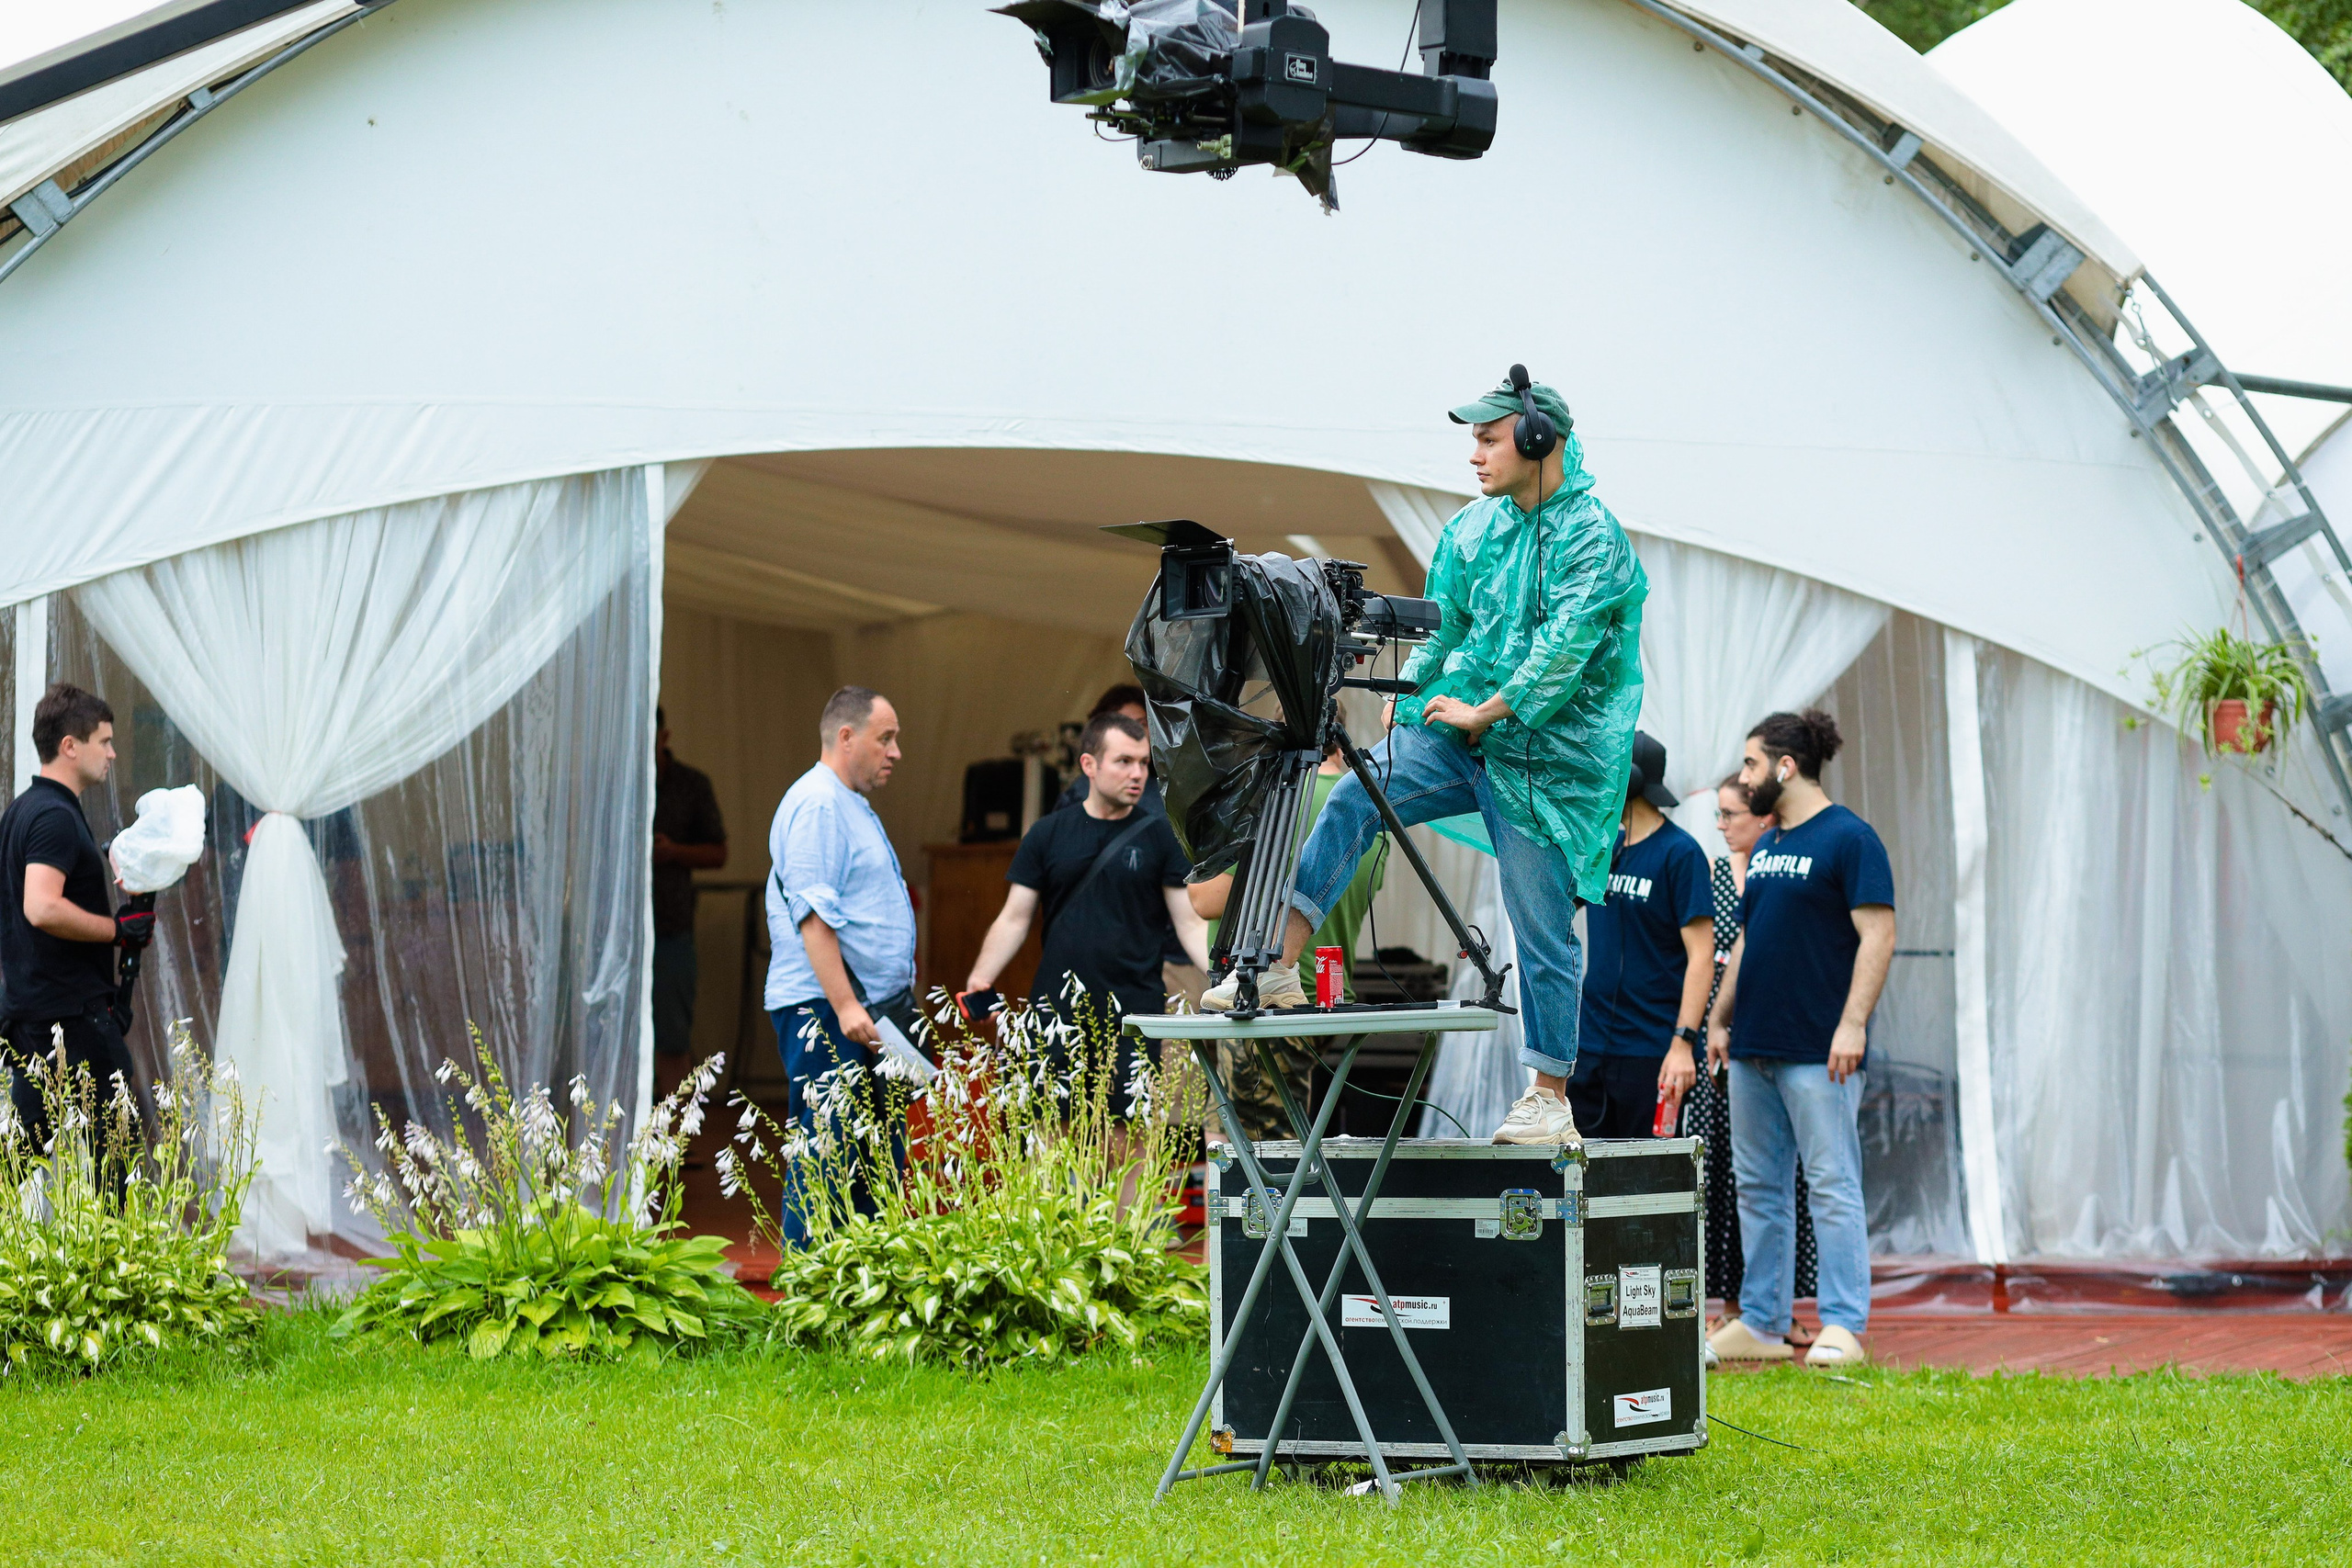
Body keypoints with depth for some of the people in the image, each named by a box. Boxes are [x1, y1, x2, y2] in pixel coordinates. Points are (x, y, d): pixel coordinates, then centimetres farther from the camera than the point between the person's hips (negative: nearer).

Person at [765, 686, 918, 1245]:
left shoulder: (853, 806, 21)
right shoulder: (816, 804, -12)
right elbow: (813, 915, -20)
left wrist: (897, 1002, 26)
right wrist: (845, 1006, -25)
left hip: (870, 1009, 11)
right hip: (824, 1011, -11)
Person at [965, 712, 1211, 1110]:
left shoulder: (1160, 835, 5)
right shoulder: (1049, 834, 8)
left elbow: (1190, 924, 3)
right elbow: (1014, 920, 9)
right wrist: (980, 980, -6)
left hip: (1133, 1015, -1)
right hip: (1057, 1012, 1)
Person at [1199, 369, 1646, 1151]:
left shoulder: (1593, 540, -12)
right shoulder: (1476, 527, 10)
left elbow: (1566, 647, -21)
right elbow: (1443, 620, 18)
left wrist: (1486, 711, -22)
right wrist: (1410, 692, 5)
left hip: (1544, 756, -6)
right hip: (1462, 734, 6)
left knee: (1542, 927, -2)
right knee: (1352, 801, -17)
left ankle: (1551, 1100, 6)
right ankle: (1278, 964, -19)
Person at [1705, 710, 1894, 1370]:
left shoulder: (1848, 838, -8)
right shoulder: (1766, 846, 17)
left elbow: (1877, 934, -14)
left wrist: (1852, 1022, -21)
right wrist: (1722, 1019, 18)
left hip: (1818, 1050, -9)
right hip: (1754, 1046, 9)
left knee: (1832, 1185, -7)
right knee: (1757, 1186, 10)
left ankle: (1842, 1327, -6)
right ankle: (1761, 1323, 15)